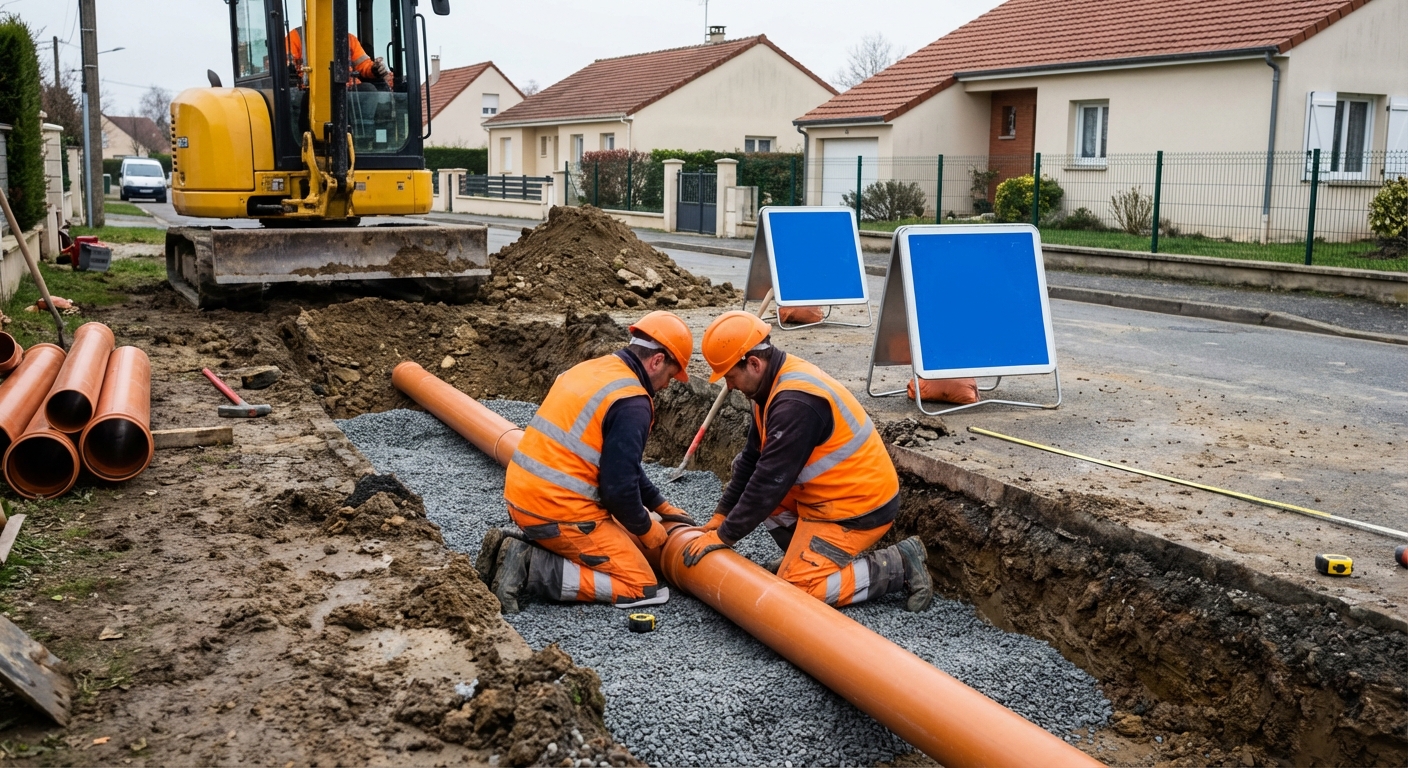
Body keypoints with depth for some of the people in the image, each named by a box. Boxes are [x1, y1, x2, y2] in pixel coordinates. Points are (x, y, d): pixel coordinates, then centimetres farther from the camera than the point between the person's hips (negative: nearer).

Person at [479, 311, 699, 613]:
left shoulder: (592, 369, 12)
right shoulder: (632, 403, -16)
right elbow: (618, 485, -17)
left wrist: (660, 505, 25)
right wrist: (646, 529, 2)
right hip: (560, 512, -9)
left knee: (618, 539, 27)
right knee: (642, 587, -1)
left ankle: (518, 545, 9)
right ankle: (532, 570, -11)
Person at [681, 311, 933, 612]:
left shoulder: (795, 402, -28)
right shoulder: (777, 381, 2)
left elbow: (771, 481, -25)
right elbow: (752, 460, 10)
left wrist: (724, 536, -16)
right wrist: (722, 515, 10)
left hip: (858, 508, -10)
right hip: (829, 492, 10)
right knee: (748, 480, 10)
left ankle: (898, 566, -3)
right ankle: (803, 554, 18)